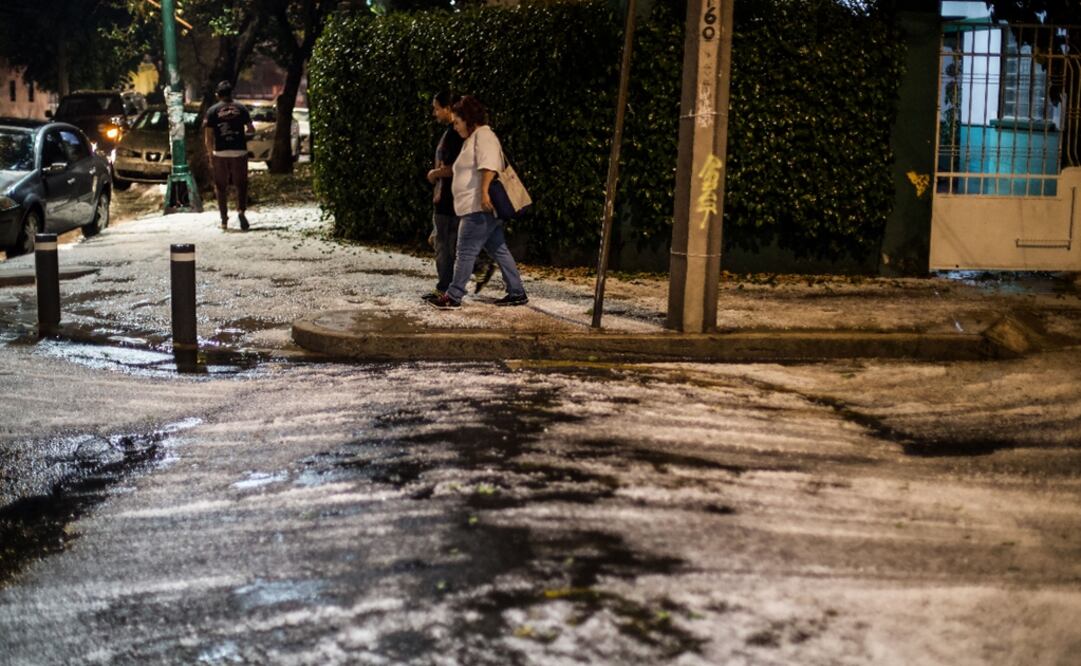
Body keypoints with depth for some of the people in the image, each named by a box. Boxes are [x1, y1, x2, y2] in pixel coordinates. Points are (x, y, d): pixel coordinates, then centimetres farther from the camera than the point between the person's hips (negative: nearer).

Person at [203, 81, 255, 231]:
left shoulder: (212, 111, 2)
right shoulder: (240, 108, 6)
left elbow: (208, 137, -2)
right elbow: (251, 130, 10)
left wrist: (210, 155, 6)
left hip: (221, 152, -1)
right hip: (240, 151, 1)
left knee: (221, 187, 9)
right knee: (241, 184, 9)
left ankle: (224, 220, 10)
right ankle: (241, 210, -15)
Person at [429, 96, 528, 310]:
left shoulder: (483, 135, -9)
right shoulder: (472, 138, 23)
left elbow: (488, 166, -23)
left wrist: (485, 192, -31)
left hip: (481, 208, -11)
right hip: (478, 209, 11)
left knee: (466, 251, -8)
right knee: (498, 250, 10)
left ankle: (454, 296, -5)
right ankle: (517, 292, 12)